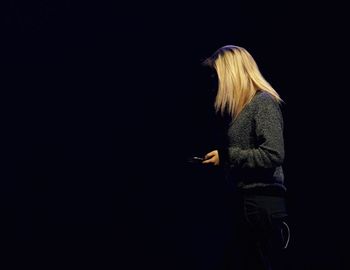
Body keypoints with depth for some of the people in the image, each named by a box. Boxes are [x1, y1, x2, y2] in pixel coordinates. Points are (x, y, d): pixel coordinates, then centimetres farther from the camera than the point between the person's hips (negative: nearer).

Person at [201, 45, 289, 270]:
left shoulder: (264, 101, -10)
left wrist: (226, 156, -14)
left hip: (263, 203, -9)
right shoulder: (242, 106, 17)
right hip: (246, 201, 9)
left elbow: (274, 155, -20)